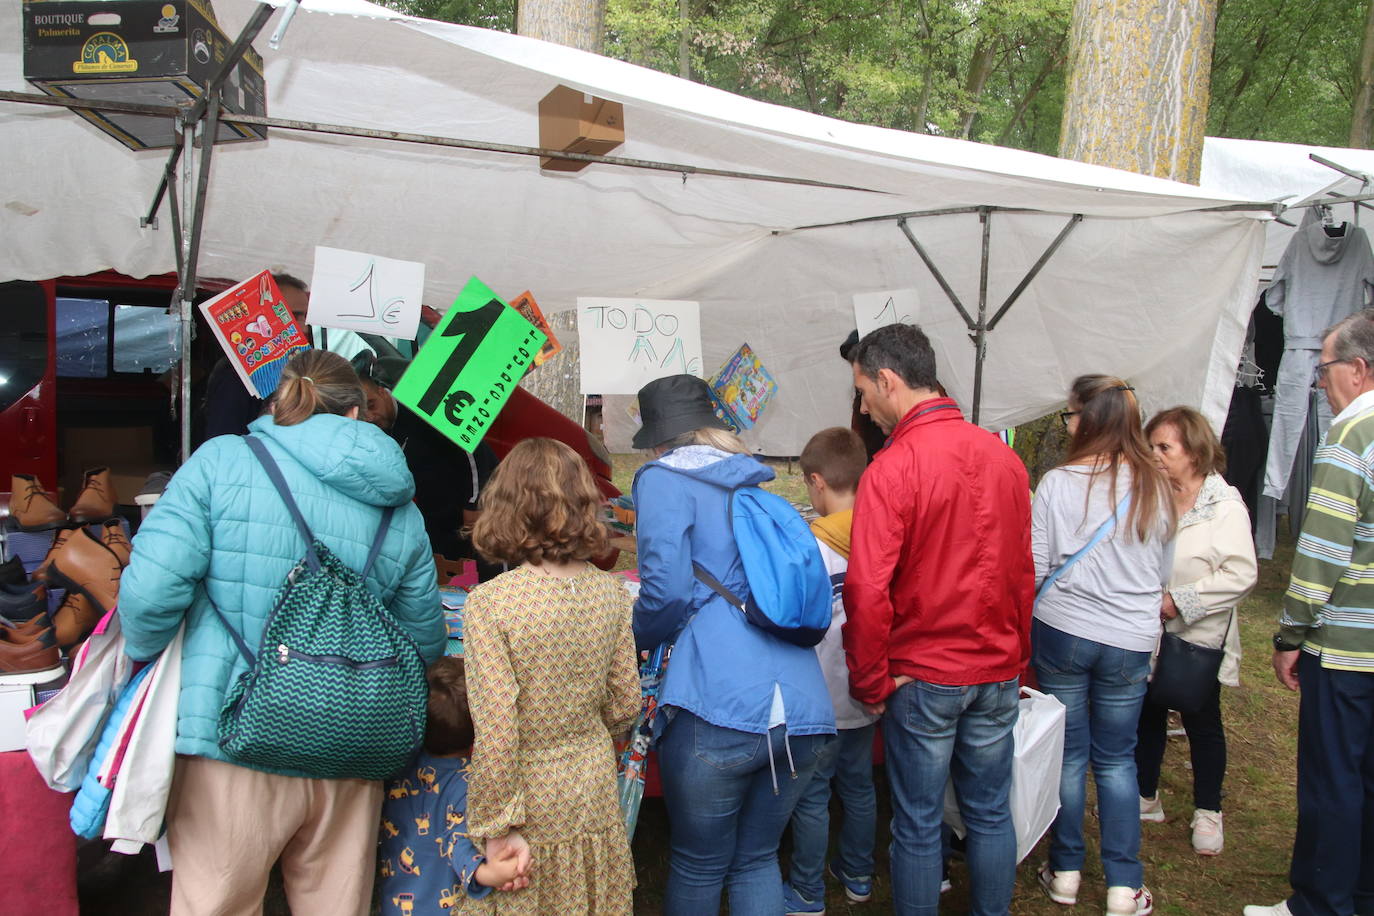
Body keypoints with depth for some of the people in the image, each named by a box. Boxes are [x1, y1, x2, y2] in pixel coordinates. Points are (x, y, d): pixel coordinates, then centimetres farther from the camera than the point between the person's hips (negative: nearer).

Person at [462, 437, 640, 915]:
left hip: (531, 792, -4)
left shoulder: (488, 602, -20)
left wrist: (495, 827, -10)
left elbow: (496, 732, -20)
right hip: (595, 786, 4)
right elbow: (624, 704, 3)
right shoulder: (611, 592, -6)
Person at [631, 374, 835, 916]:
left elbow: (667, 588, -11)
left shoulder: (664, 480, 2)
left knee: (698, 867, 13)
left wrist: (639, 637, 10)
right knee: (757, 860, 21)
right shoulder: (757, 487, 21)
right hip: (805, 712, 6)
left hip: (720, 709, -6)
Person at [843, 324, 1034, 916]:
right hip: (999, 672, 6)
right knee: (991, 813, 18)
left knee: (918, 826, 9)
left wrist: (871, 685, -9)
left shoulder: (892, 468, -18)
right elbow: (1022, 571, 9)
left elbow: (868, 593, -22)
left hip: (924, 678, -5)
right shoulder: (1004, 457, 1)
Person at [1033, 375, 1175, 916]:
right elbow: (1164, 574, 9)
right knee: (1117, 760, 13)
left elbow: (1035, 568, -8)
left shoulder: (1057, 484, -12)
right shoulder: (1157, 488, -3)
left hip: (1061, 632, -2)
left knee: (1067, 754, 12)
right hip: (1130, 642, 2)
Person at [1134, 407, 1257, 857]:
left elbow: (1241, 574, -20)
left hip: (1198, 637, -5)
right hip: (1147, 635, 5)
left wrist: (1178, 601, -22)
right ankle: (1146, 798, 32)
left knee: (1202, 723, 9)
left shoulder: (1224, 505, -13)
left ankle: (1208, 811, 25)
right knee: (1147, 715, 15)